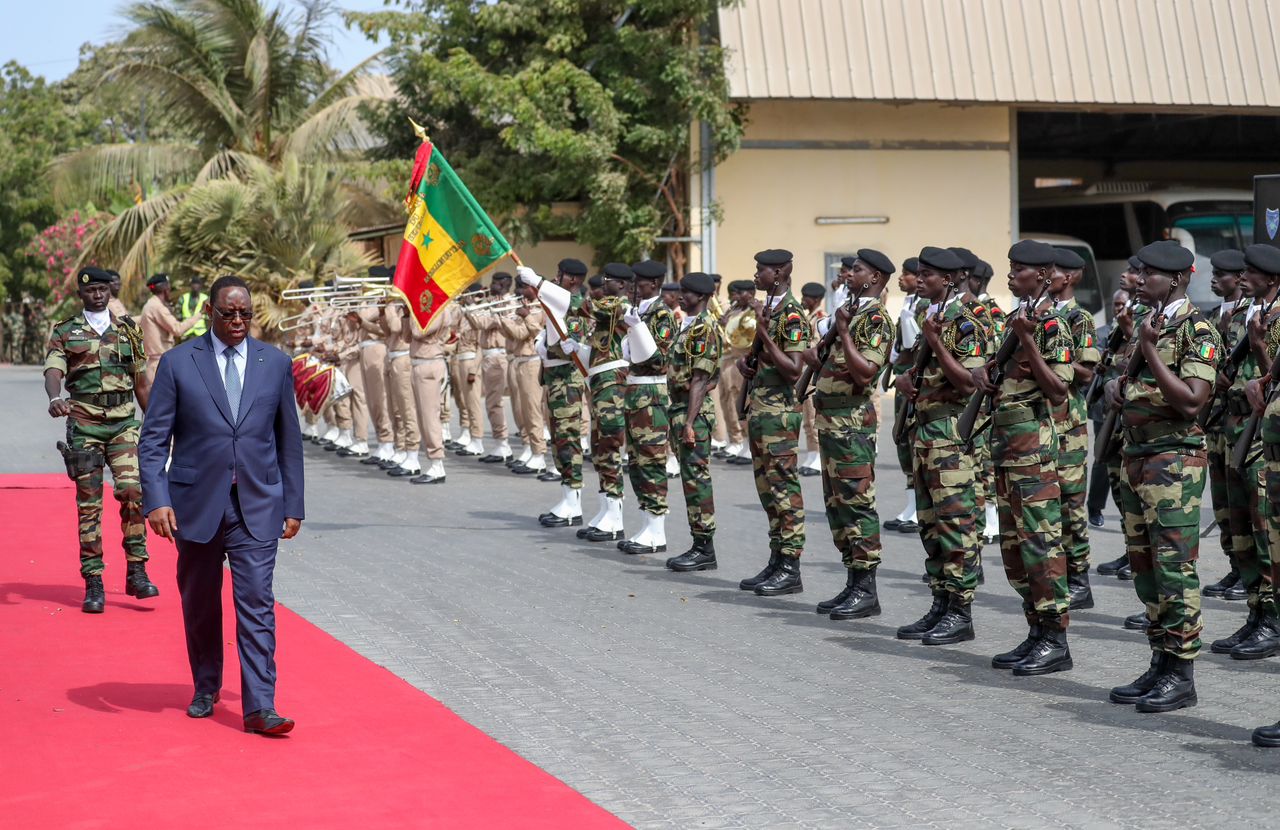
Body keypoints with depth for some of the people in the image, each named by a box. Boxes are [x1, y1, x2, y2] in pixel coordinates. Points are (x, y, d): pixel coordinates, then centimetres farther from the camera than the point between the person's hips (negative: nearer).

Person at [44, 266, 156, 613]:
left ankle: (136, 572, -8)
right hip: (84, 424, -1)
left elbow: (142, 383, 18)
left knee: (132, 489, -16)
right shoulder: (64, 333, 7)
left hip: (124, 422, 1)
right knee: (89, 505, 0)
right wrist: (55, 398, -32)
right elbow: (53, 371, -10)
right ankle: (93, 584, 5)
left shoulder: (128, 330, 13)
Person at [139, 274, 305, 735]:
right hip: (197, 503, 0)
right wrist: (156, 500, -12)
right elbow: (154, 439, -1)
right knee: (199, 605, 12)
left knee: (256, 602, -7)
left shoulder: (276, 363, 6)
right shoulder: (178, 363, 0)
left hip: (257, 506, 0)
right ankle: (205, 689, 31)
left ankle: (259, 707, -7)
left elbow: (289, 439, 11)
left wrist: (293, 505, 8)